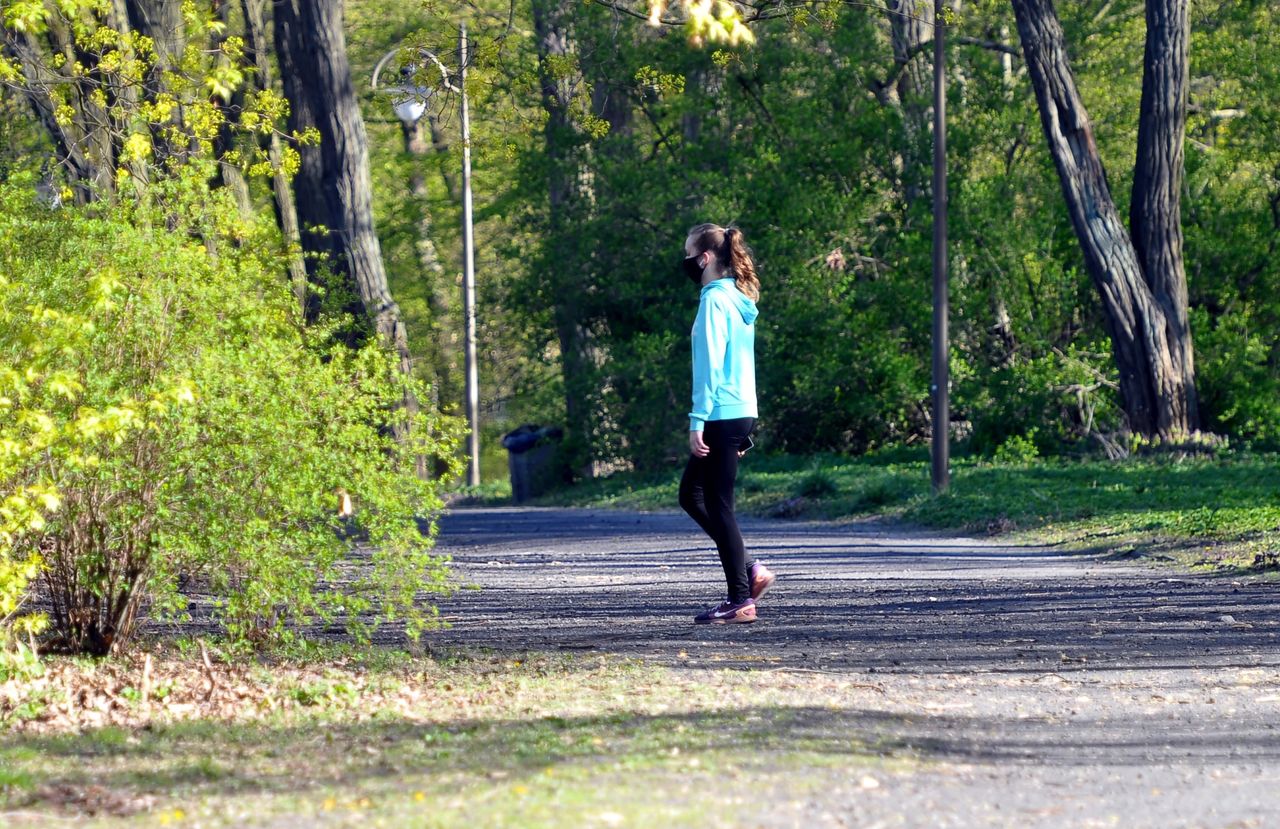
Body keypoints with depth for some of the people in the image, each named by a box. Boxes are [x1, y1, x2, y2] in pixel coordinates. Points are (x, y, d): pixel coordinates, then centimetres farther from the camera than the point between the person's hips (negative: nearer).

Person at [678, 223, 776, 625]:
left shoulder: (715, 300, -13)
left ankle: (741, 600, -1)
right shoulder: (740, 299, 15)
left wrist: (697, 422, -17)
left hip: (722, 415, -9)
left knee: (718, 505, -3)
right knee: (691, 494, 17)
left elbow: (709, 364, -18)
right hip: (743, 412, 9)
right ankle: (750, 569, 13)